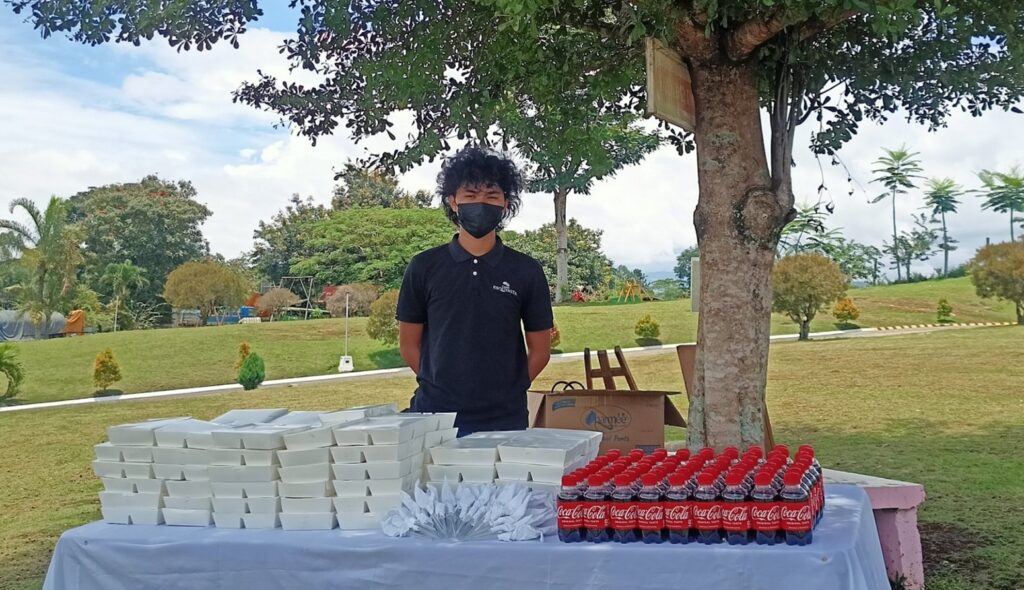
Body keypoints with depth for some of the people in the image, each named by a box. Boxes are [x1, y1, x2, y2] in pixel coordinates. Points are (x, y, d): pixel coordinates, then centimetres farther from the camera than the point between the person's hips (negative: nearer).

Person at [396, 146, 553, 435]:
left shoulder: (526, 271, 2)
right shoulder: (424, 267, 2)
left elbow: (539, 349, 8)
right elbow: (409, 344, 8)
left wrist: (505, 392, 6)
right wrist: (440, 388, 5)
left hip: (506, 420, 0)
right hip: (435, 415, 0)